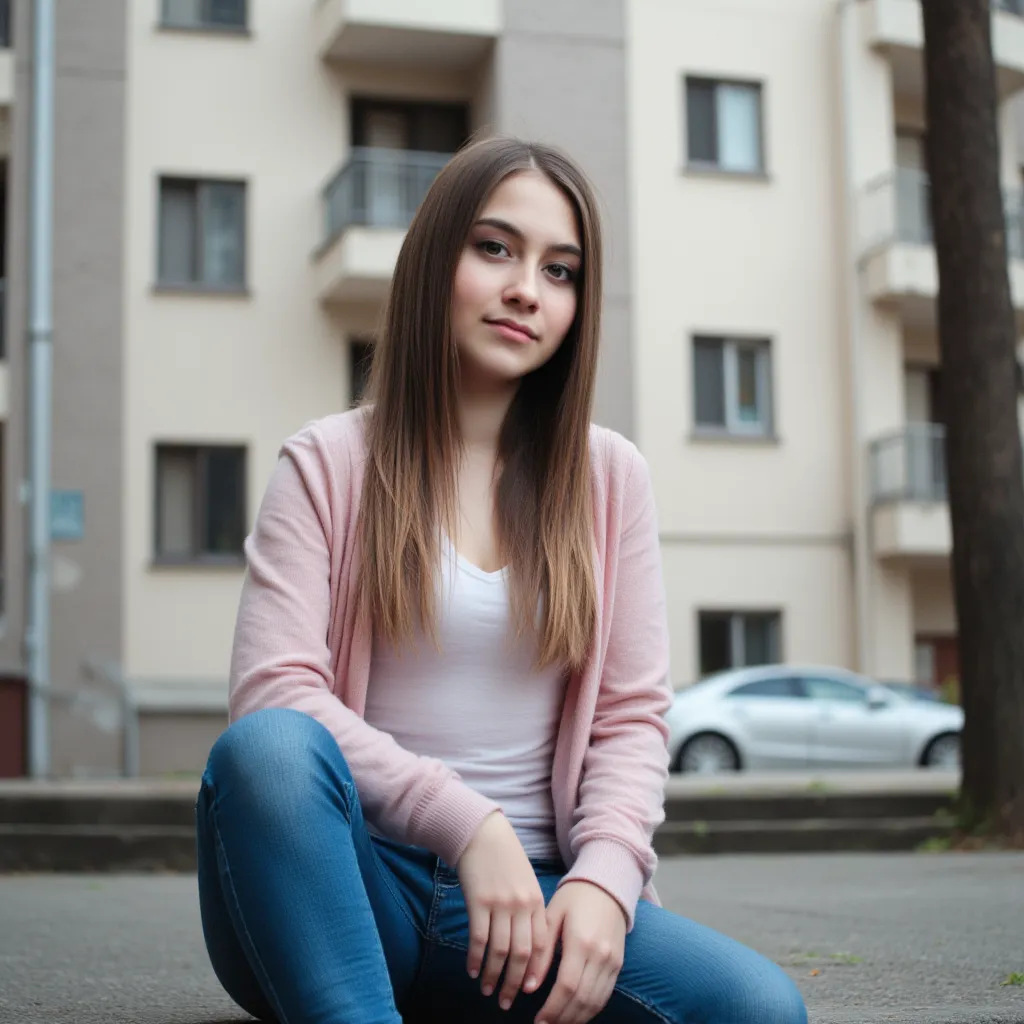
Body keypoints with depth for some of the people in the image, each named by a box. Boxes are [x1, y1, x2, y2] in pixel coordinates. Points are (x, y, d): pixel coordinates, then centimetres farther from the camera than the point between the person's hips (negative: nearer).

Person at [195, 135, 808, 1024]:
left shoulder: (608, 477, 12)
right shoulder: (328, 465, 4)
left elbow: (633, 715, 7)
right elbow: (272, 690, -8)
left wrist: (603, 879, -13)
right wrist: (469, 823, -18)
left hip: (533, 893, 2)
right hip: (353, 883, -2)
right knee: (267, 746, -36)